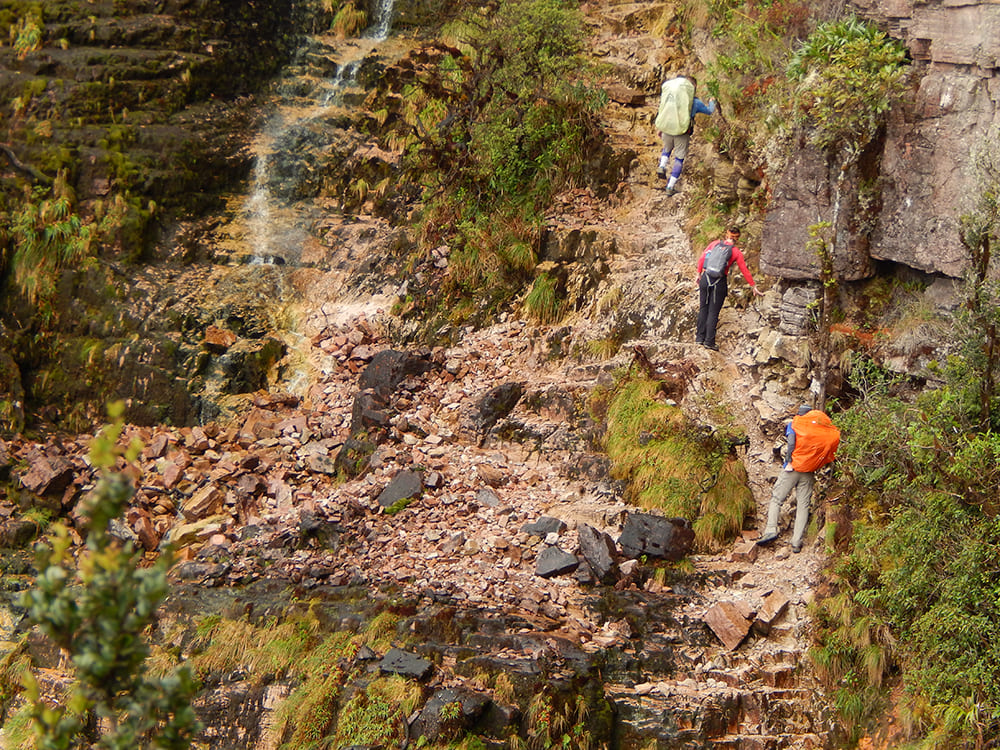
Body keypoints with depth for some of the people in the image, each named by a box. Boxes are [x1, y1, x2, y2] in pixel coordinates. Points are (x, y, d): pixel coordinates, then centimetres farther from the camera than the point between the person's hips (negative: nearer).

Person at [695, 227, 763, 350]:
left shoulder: (715, 244, 3)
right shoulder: (736, 252, -2)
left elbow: (701, 259, 5)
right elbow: (745, 271, 2)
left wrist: (699, 274, 19)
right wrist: (753, 287, 10)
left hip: (706, 278, 2)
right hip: (720, 282, -2)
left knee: (703, 308, 15)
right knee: (713, 312, 4)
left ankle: (700, 337, 19)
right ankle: (709, 341, 4)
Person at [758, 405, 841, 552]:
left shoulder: (794, 424, 2)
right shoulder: (828, 431, 11)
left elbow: (791, 443, -13)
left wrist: (788, 461, -9)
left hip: (793, 468, -2)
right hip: (809, 473, 3)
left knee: (776, 499, 4)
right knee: (803, 505, 4)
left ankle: (771, 530, -15)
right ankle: (796, 543, -1)